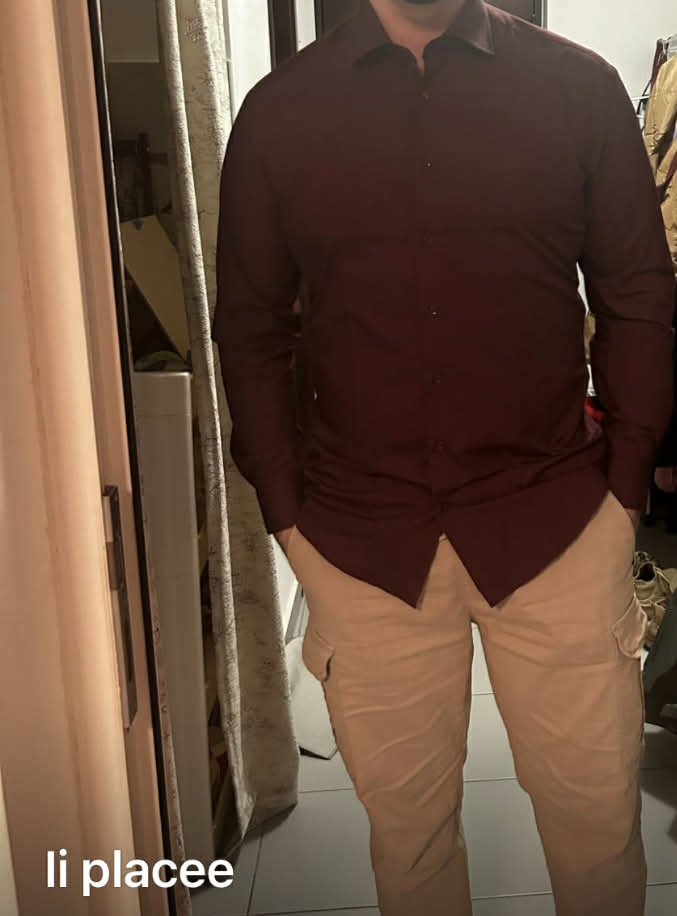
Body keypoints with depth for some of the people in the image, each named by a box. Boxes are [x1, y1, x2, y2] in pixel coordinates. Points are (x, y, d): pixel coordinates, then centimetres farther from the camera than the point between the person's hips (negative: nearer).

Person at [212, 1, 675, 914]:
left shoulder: (582, 86, 3)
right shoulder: (277, 111, 4)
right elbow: (251, 331, 6)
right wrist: (286, 514, 0)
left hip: (557, 526, 1)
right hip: (361, 542, 0)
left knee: (597, 808, 13)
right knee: (405, 818, 14)